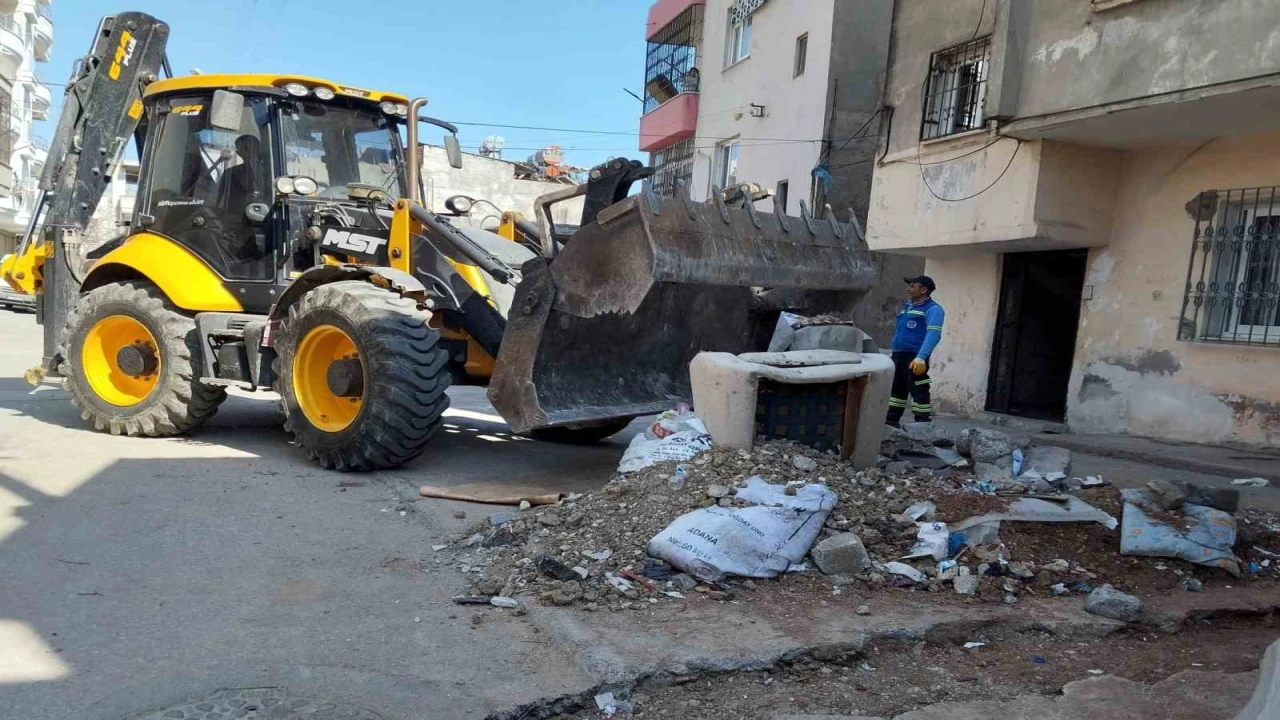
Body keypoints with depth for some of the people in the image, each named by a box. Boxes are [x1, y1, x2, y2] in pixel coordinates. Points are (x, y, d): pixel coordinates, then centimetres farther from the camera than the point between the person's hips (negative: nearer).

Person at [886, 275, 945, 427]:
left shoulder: (932, 309, -8)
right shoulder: (907, 306, 19)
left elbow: (933, 334, -20)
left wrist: (921, 357, -31)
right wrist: (894, 353, 19)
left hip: (915, 358, -9)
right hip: (898, 355, 9)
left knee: (919, 392, -7)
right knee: (896, 390, 15)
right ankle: (891, 422, 24)